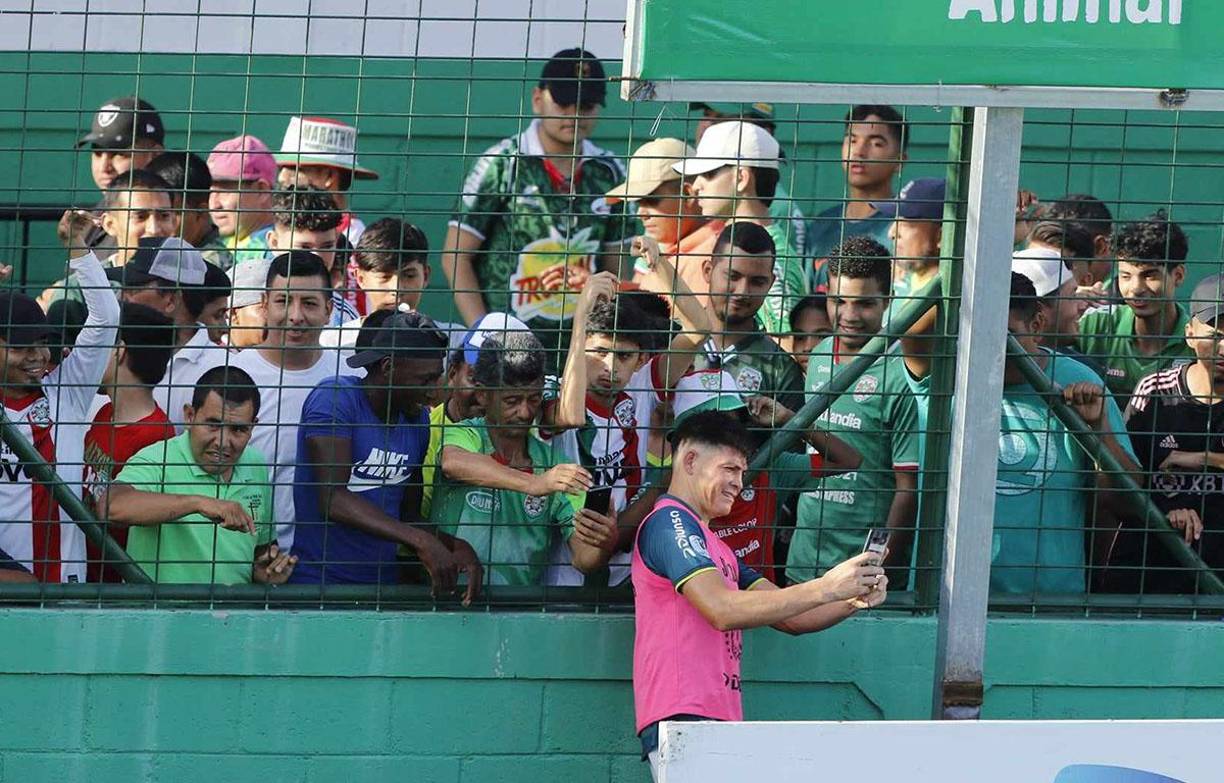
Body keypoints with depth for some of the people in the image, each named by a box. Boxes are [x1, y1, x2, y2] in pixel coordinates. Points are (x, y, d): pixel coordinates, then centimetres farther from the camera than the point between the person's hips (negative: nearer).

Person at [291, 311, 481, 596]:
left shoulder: (417, 420, 12)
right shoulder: (335, 400, -8)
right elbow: (333, 500, -20)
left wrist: (455, 547, -2)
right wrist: (420, 541, -24)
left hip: (383, 584, 6)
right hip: (316, 582, -6)